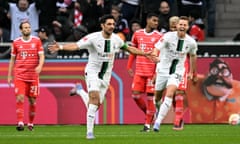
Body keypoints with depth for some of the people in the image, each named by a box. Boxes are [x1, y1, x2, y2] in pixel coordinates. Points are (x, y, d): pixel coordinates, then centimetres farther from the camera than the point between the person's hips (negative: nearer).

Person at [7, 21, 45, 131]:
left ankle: (31, 123, 19)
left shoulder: (37, 41, 5)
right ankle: (20, 122, -17)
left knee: (32, 100, 5)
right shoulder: (16, 42, 7)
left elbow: (41, 56, 1)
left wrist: (40, 66, -20)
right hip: (19, 75, 0)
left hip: (33, 75, 0)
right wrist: (9, 75, 10)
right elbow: (12, 59, 13)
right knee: (20, 98, -14)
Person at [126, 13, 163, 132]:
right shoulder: (137, 34, 9)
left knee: (150, 96, -4)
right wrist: (129, 66, 13)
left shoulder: (159, 36, -2)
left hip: (152, 71, -3)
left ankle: (147, 124, 3)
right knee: (135, 94, -2)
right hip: (139, 71, 3)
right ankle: (148, 113, 22)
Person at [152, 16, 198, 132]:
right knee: (157, 96, 10)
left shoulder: (191, 42, -6)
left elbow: (193, 56, 15)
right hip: (163, 70, 0)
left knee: (169, 95, -22)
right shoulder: (168, 36, -15)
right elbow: (156, 49, -23)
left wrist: (192, 72, 24)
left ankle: (158, 122, -23)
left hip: (177, 72, 0)